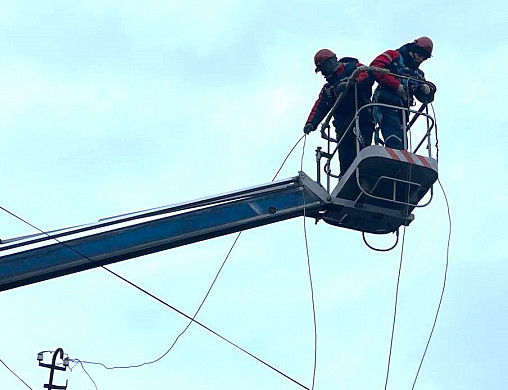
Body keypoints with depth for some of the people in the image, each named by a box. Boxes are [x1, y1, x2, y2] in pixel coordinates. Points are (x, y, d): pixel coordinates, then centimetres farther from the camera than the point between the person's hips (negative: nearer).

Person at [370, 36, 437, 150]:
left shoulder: (418, 74, 27)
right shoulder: (394, 56, 8)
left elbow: (426, 98, 22)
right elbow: (375, 67, -10)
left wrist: (427, 89, -3)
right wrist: (396, 85, -14)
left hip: (402, 112, 8)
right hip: (387, 105, -8)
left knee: (402, 145, 1)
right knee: (395, 143, -24)